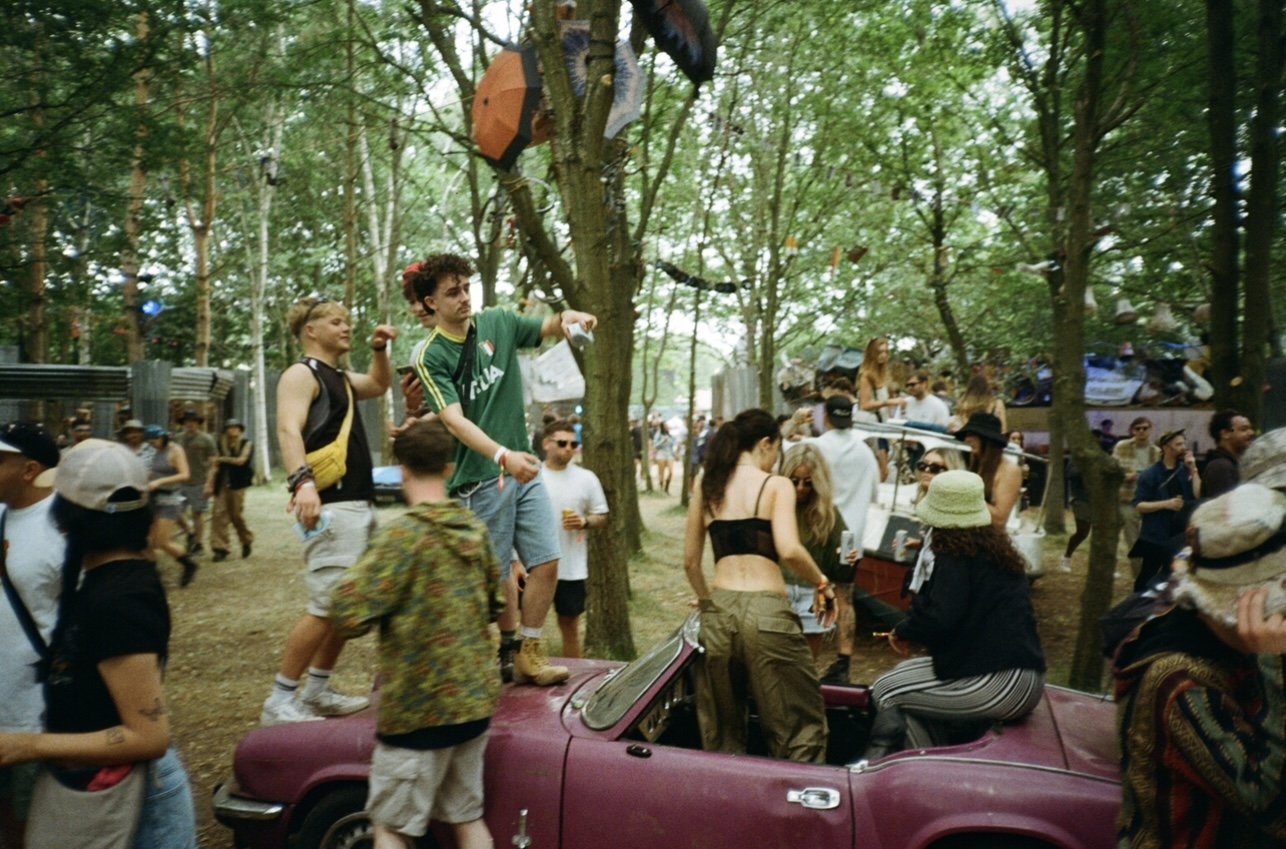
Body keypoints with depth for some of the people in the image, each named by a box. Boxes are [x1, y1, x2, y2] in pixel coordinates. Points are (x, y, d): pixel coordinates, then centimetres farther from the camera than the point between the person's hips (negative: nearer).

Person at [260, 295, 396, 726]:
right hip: (331, 507, -10)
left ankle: (317, 691, 24)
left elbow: (379, 385, 39)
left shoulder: (340, 377, 21)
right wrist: (302, 481, -40)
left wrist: (379, 349, 20)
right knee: (327, 606, -11)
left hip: (360, 505, 10)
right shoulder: (301, 374, -7)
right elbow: (289, 430, -23)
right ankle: (279, 702, 0)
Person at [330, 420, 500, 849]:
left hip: (418, 706, -6)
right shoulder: (476, 530, 3)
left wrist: (353, 579, -2)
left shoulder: (402, 535, -17)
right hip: (475, 699, 6)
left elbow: (349, 616, -21)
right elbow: (495, 604, 15)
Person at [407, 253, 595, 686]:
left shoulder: (497, 322, 5)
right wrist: (502, 456, -38)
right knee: (496, 577, 5)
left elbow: (547, 329, 17)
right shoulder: (430, 356, -11)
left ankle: (529, 654, 15)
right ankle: (509, 647, 28)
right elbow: (455, 421, -22)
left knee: (546, 563, 2)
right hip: (481, 479, -5)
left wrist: (566, 318, -9)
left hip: (524, 468, 5)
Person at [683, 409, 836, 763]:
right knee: (802, 725, 7)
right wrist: (823, 584, 0)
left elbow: (690, 561, 11)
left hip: (718, 611, 5)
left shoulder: (706, 486, 11)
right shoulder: (776, 485, -2)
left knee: (720, 732, 17)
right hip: (767, 612, -5)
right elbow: (789, 551, -16)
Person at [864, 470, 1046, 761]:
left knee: (886, 691, -3)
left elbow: (940, 618, -24)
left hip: (1000, 684, -10)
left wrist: (903, 632, -5)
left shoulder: (956, 556, -13)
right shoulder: (996, 547, 13)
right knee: (905, 672, 19)